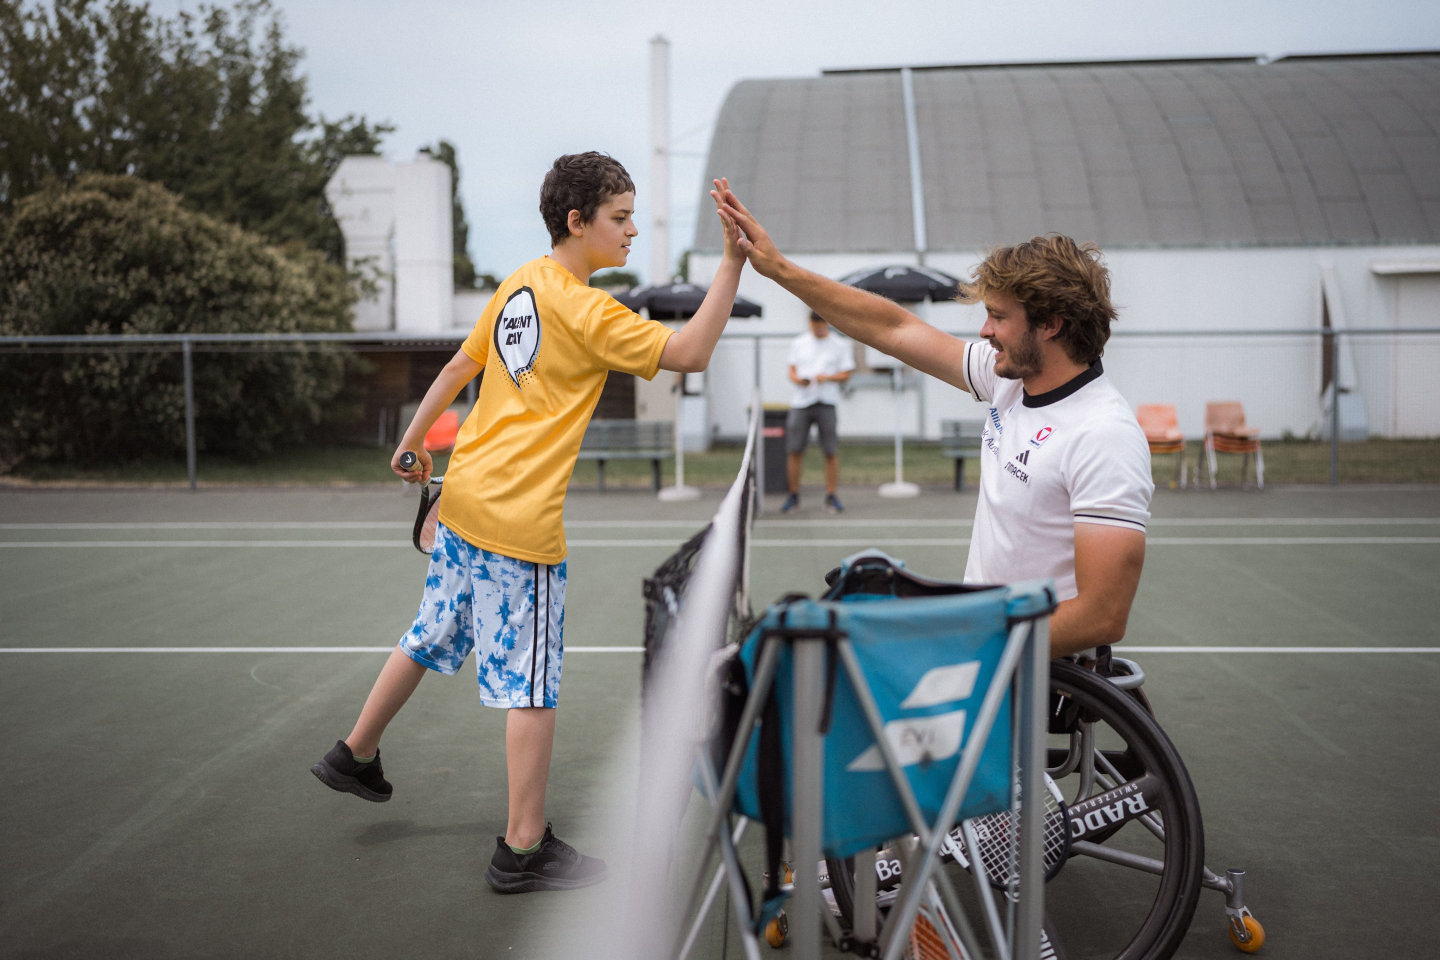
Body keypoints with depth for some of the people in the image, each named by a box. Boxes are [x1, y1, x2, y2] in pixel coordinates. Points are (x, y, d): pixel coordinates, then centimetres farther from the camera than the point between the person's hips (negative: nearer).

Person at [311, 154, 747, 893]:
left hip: (463, 498, 9)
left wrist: (413, 441, 27)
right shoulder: (587, 311, -17)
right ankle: (523, 848, 10)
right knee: (532, 685, 1)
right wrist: (733, 260, -21)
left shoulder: (519, 284, 8)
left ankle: (355, 756, 41)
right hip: (520, 523, -9)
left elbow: (459, 366, 16)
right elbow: (689, 354, -20)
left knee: (433, 636, 25)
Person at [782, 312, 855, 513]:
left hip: (826, 403, -2)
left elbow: (845, 375, 4)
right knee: (794, 451, -1)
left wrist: (828, 377, -14)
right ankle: (793, 495, 10)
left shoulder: (840, 346, 5)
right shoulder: (798, 343, 12)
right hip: (800, 401, 2)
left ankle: (831, 496, 7)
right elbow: (792, 370, 14)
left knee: (831, 452, -3)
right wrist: (797, 379, -9)